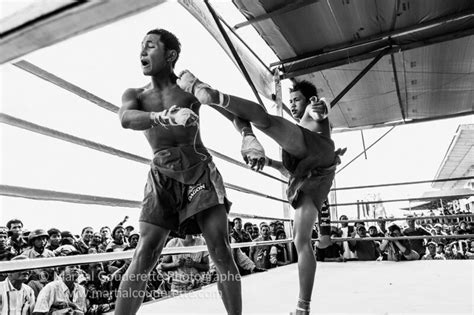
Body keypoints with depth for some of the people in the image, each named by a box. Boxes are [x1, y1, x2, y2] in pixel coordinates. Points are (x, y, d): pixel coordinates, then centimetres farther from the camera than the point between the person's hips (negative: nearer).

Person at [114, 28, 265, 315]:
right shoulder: (135, 95, 7)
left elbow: (234, 113, 3)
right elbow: (127, 118, -17)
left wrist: (249, 138, -19)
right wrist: (165, 117, -38)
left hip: (201, 170, -1)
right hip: (162, 177, 1)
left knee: (221, 251, -8)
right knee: (143, 257, -8)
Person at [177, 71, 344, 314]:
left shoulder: (315, 114, 26)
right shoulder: (297, 127, 46)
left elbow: (321, 111, 1)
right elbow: (289, 170, 42)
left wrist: (320, 107, -19)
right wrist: (268, 161, 30)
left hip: (321, 153, -7)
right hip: (303, 177, 7)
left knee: (266, 120, -22)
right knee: (301, 240, -2)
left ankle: (213, 95, -45)